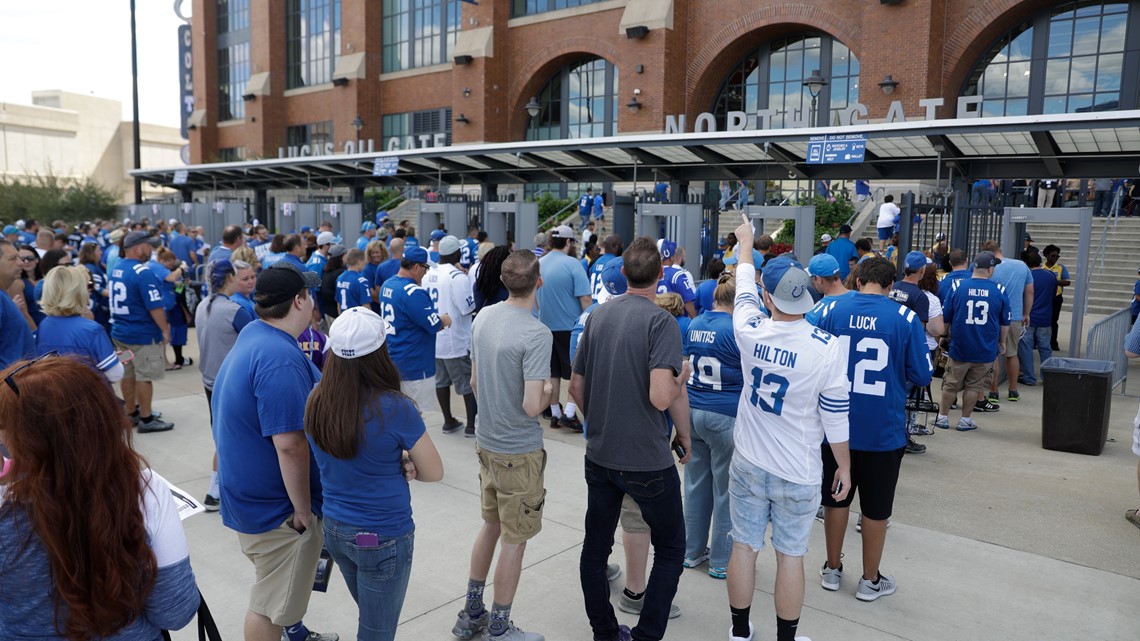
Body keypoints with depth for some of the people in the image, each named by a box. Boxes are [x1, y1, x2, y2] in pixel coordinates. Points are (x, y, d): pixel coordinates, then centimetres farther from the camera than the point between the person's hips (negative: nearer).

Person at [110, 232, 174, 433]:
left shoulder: (116, 269, 7)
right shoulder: (142, 273, -21)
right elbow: (155, 306, -22)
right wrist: (165, 330, -10)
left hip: (120, 331, 9)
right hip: (143, 334, -9)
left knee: (127, 374, 16)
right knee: (144, 377, -1)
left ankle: (132, 414, 27)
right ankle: (146, 420, 6)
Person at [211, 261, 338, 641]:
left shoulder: (254, 336, 4)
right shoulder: (281, 358, -29)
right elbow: (290, 445, -30)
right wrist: (303, 508, -18)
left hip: (255, 492, 10)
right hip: (276, 503, -10)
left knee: (279, 587, 29)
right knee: (270, 603, 7)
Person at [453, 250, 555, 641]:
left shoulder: (483, 318, -1)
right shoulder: (536, 335, -23)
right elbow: (532, 406, -26)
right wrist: (548, 390, -6)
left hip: (486, 442, 7)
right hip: (519, 451, -7)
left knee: (491, 524, 23)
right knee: (515, 539, 9)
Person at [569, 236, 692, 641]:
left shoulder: (598, 316, 4)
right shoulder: (661, 322, -15)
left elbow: (576, 387, 9)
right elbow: (661, 397, -26)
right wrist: (681, 377, -6)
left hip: (599, 454, 6)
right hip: (647, 460, -6)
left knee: (595, 548, 16)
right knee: (670, 550, 13)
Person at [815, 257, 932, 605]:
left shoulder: (832, 311, -6)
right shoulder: (905, 318, -10)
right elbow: (922, 375, -6)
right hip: (883, 429, -2)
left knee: (836, 498, 18)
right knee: (876, 507, 13)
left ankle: (832, 568, 32)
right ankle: (870, 580, 27)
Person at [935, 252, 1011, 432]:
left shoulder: (957, 286, -8)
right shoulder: (999, 291, -6)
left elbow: (946, 318, -1)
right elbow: (1005, 323, 4)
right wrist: (1002, 342, 20)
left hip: (959, 347, 0)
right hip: (986, 350, 0)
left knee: (950, 384, 13)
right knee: (974, 386, 13)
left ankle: (943, 417, 21)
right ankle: (965, 420, 19)